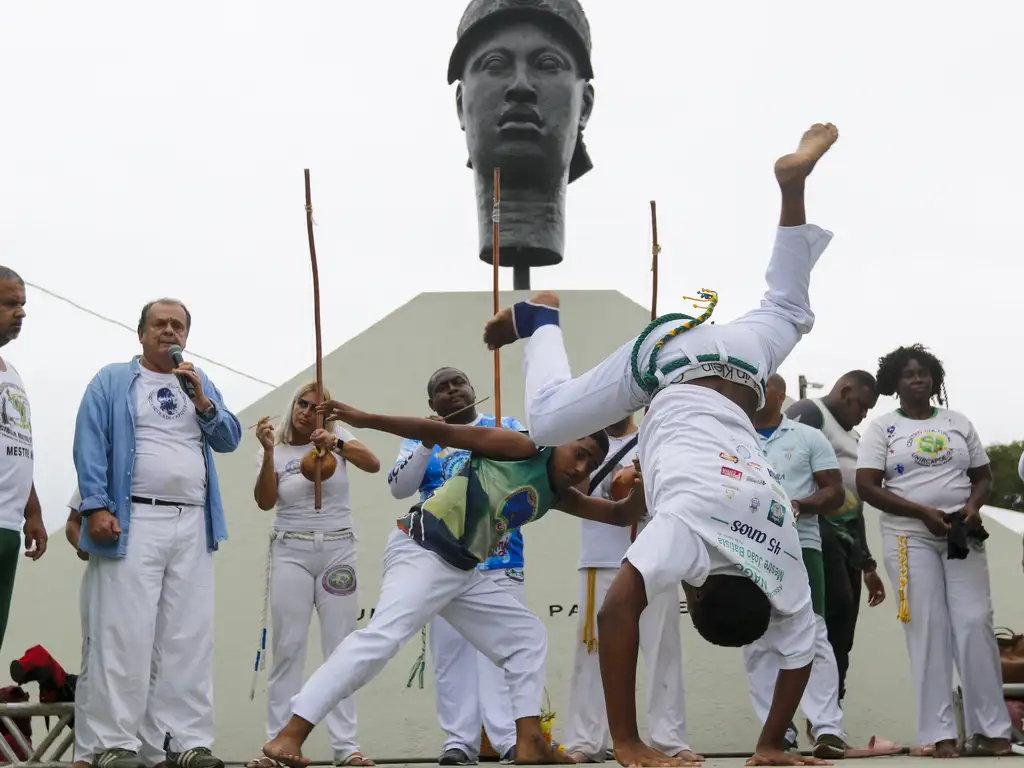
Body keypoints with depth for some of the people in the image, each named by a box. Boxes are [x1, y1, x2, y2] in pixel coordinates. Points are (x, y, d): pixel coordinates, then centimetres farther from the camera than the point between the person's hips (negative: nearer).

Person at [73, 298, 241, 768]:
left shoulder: (201, 384, 21)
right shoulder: (112, 381, 8)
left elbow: (229, 440, 13)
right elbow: (90, 446, -2)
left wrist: (202, 402, -3)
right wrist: (96, 506, -13)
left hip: (193, 526, 4)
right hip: (133, 522, -4)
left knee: (190, 639, 2)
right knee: (125, 637, -8)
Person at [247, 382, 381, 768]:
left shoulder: (337, 435, 6)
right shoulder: (278, 451, 6)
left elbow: (373, 464, -9)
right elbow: (264, 502, -9)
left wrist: (337, 444, -23)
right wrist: (268, 451, -20)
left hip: (338, 551, 0)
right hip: (291, 553, 0)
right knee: (288, 648, -4)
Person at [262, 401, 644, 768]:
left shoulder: (556, 495, 15)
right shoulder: (520, 447, -7)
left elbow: (621, 515, 20)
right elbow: (443, 433, -12)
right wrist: (366, 420, -17)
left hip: (462, 571, 10)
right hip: (422, 551, -10)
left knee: (527, 636, 12)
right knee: (382, 636, -26)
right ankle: (289, 737, -30)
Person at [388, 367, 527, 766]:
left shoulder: (506, 427, 10)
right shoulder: (421, 438, 12)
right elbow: (398, 487, 1)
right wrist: (426, 445, -11)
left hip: (499, 557, -1)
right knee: (451, 649, -2)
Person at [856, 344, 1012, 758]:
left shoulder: (959, 423, 13)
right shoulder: (881, 428, 3)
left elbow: (983, 475, 14)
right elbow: (867, 486, -6)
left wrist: (973, 506, -9)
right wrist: (923, 512, -15)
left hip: (963, 536, 2)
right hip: (910, 538, -2)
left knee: (975, 625, -4)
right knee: (928, 630, -4)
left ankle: (991, 727, 2)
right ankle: (939, 732, -1)